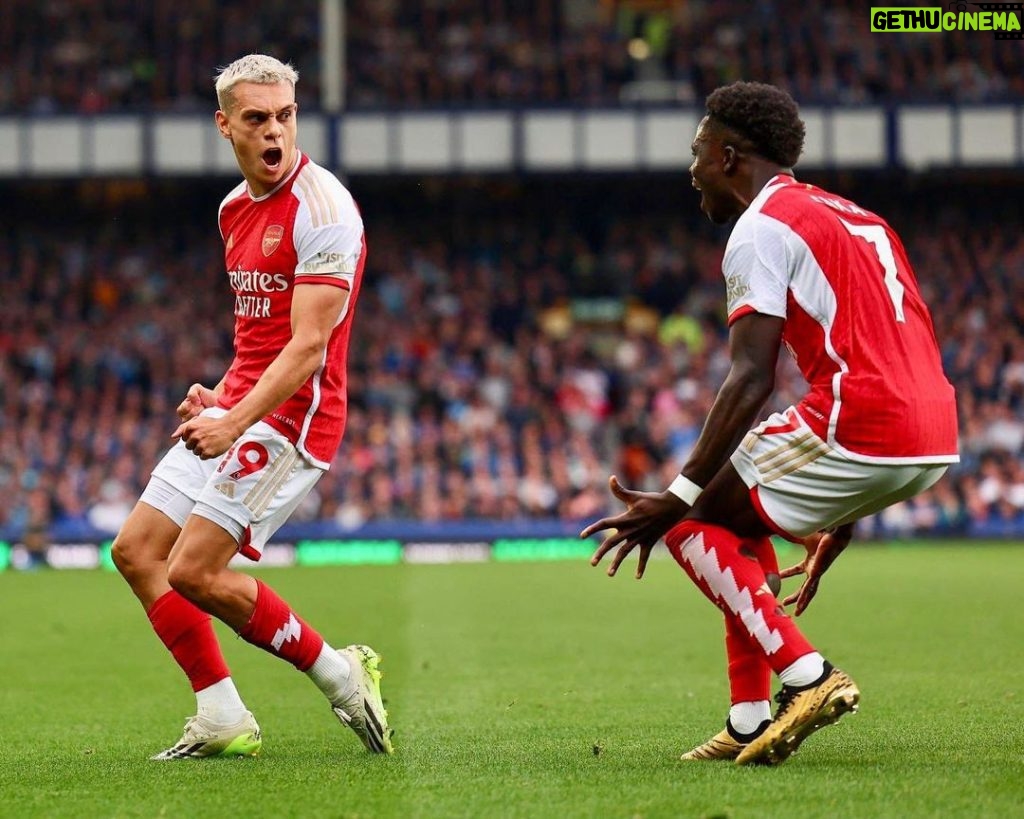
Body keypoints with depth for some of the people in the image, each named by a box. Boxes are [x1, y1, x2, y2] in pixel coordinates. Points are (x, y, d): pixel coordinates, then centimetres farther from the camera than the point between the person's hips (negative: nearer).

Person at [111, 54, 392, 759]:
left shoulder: (322, 208, -16)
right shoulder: (235, 209, 13)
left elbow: (308, 346, -22)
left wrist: (235, 424, -30)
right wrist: (220, 396, 11)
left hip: (292, 414, -9)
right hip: (236, 409, 9)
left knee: (193, 570, -17)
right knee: (136, 551, 5)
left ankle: (340, 674, -1)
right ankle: (223, 722, 8)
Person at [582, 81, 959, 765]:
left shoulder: (762, 227, -2)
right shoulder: (854, 217, 26)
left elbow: (751, 380, -13)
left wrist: (676, 499, -12)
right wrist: (841, 521, 34)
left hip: (858, 428, -9)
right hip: (936, 444, 9)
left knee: (692, 520, 6)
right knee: (739, 517, 26)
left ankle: (807, 675, -6)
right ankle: (751, 724, 20)